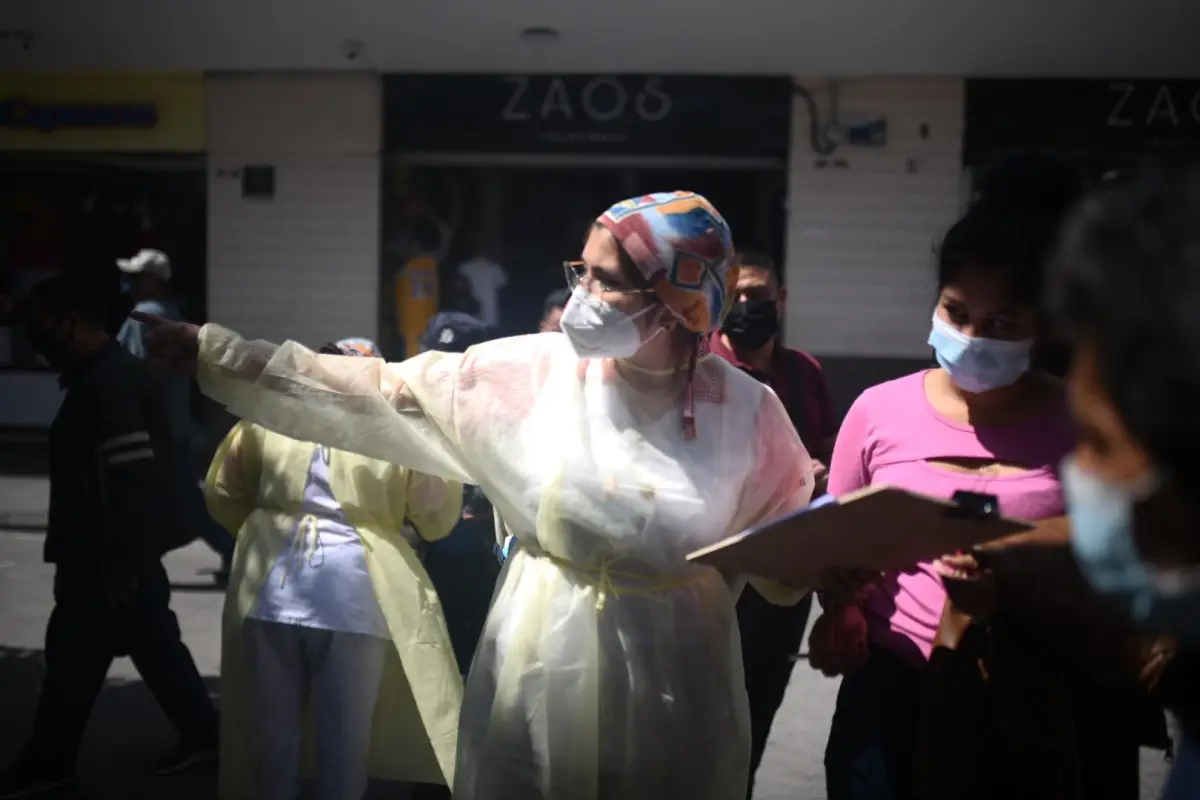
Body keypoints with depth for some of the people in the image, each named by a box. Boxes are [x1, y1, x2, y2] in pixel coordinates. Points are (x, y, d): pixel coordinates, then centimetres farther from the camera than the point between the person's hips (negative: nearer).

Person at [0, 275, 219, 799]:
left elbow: (132, 480, -26)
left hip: (107, 555, -10)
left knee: (73, 655, 2)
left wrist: (119, 566, -24)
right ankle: (201, 733, 23)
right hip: (112, 549, 10)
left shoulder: (108, 382, -20)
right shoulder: (102, 375, 13)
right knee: (153, 642, 15)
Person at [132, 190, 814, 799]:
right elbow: (375, 395, -7)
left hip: (674, 698, 0)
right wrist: (216, 356, -10)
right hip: (540, 673, 1)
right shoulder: (528, 373, -7)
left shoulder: (747, 411, -7)